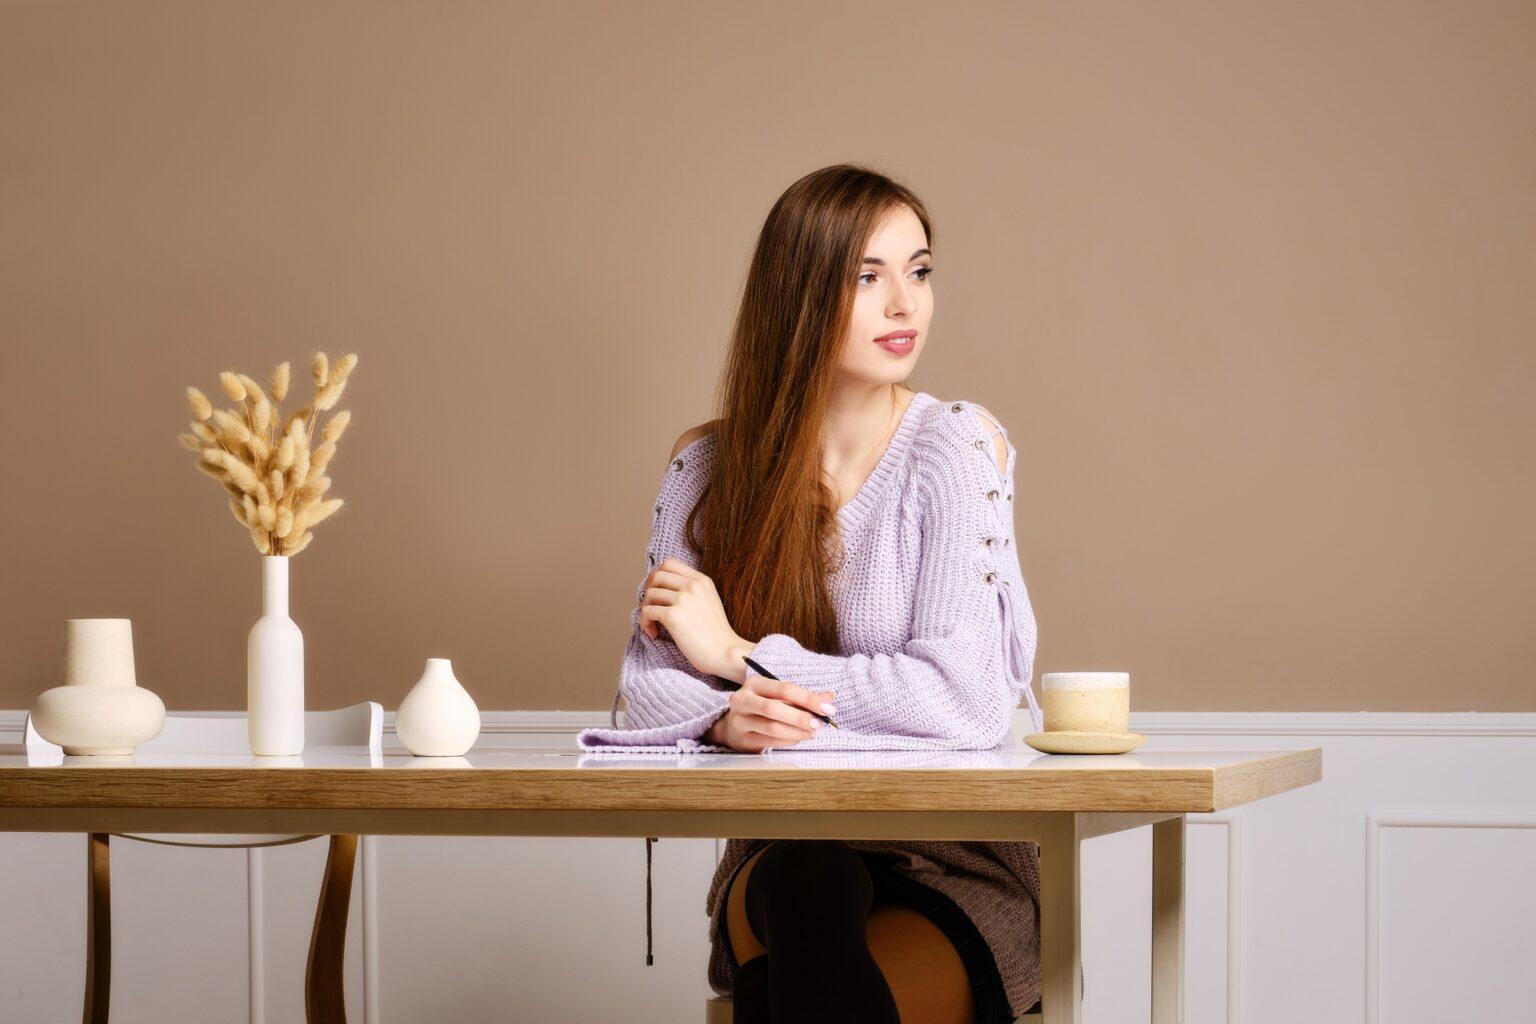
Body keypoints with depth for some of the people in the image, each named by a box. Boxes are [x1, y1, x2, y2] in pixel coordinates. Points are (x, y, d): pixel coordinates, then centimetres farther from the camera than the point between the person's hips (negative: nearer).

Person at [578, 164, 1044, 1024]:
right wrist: (724, 718, -20)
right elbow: (649, 681, 5)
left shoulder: (957, 445, -7)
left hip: (957, 861, -3)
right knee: (805, 887, -33)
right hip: (782, 848, 3)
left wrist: (738, 656, -11)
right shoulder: (709, 467, 5)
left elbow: (962, 699, -17)